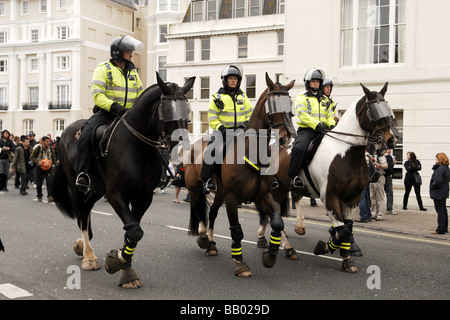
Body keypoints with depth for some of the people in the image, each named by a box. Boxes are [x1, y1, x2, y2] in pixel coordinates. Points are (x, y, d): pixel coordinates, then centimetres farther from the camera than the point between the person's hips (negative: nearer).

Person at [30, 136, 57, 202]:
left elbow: (54, 158, 14)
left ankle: (50, 196, -18)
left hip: (49, 167, 1)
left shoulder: (51, 148, 1)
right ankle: (39, 197, 24)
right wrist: (38, 162, -17)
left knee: (50, 182, -16)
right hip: (40, 168, -1)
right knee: (39, 183, 7)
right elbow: (32, 157, -3)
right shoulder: (38, 148, -7)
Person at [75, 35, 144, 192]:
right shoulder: (103, 69, 0)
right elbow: (97, 95, -11)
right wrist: (114, 106, -26)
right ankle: (82, 174, -24)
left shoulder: (133, 72, 17)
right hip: (105, 113, -5)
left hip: (127, 115, 5)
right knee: (85, 136, -28)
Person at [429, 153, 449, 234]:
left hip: (438, 193, -10)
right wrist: (436, 166, 1)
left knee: (440, 210, -5)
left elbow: (438, 181, -28)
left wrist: (432, 187, -12)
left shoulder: (441, 169, -22)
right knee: (443, 210, 17)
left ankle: (440, 229, 0)